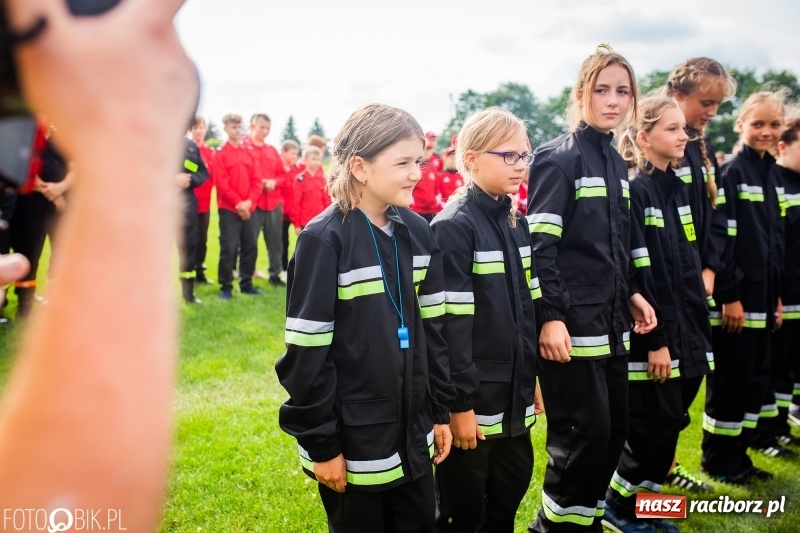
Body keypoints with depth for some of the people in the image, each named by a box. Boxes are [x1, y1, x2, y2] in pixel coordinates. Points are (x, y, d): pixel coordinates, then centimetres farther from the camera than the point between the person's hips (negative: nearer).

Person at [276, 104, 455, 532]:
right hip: (354, 438, -5)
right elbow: (307, 354, -15)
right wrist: (320, 443, -12)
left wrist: (441, 410, 9)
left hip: (412, 431, 6)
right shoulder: (324, 240, -16)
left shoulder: (417, 233, 1)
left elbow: (433, 329, 8)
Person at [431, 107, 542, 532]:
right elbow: (450, 324, -19)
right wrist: (459, 403, -18)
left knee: (511, 490, 20)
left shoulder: (516, 222, 8)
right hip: (474, 397, -7)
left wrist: (532, 378, 15)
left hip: (513, 394, 7)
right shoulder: (454, 227, -16)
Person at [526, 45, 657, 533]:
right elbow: (540, 245, -16)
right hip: (572, 322, -8)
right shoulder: (558, 158, -10)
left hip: (611, 320, 8)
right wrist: (550, 316, -21)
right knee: (584, 433, -2)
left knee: (616, 429, 14)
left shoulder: (617, 163, 14)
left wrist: (631, 294, 12)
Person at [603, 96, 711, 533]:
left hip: (683, 326, 8)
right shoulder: (634, 193, -13)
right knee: (657, 424, -1)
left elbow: (689, 266, 16)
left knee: (668, 422, 12)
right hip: (651, 330, -8)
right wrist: (655, 340, -18)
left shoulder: (679, 189, 12)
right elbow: (638, 276, -18)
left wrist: (697, 324, 12)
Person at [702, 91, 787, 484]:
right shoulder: (731, 172, -10)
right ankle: (718, 461, 13)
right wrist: (729, 295, -19)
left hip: (761, 294, 8)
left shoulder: (770, 174, 14)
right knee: (730, 380, 0)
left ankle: (739, 455, 25)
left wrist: (776, 295, 14)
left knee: (756, 376, 13)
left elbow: (775, 241, 17)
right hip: (736, 295, -8)